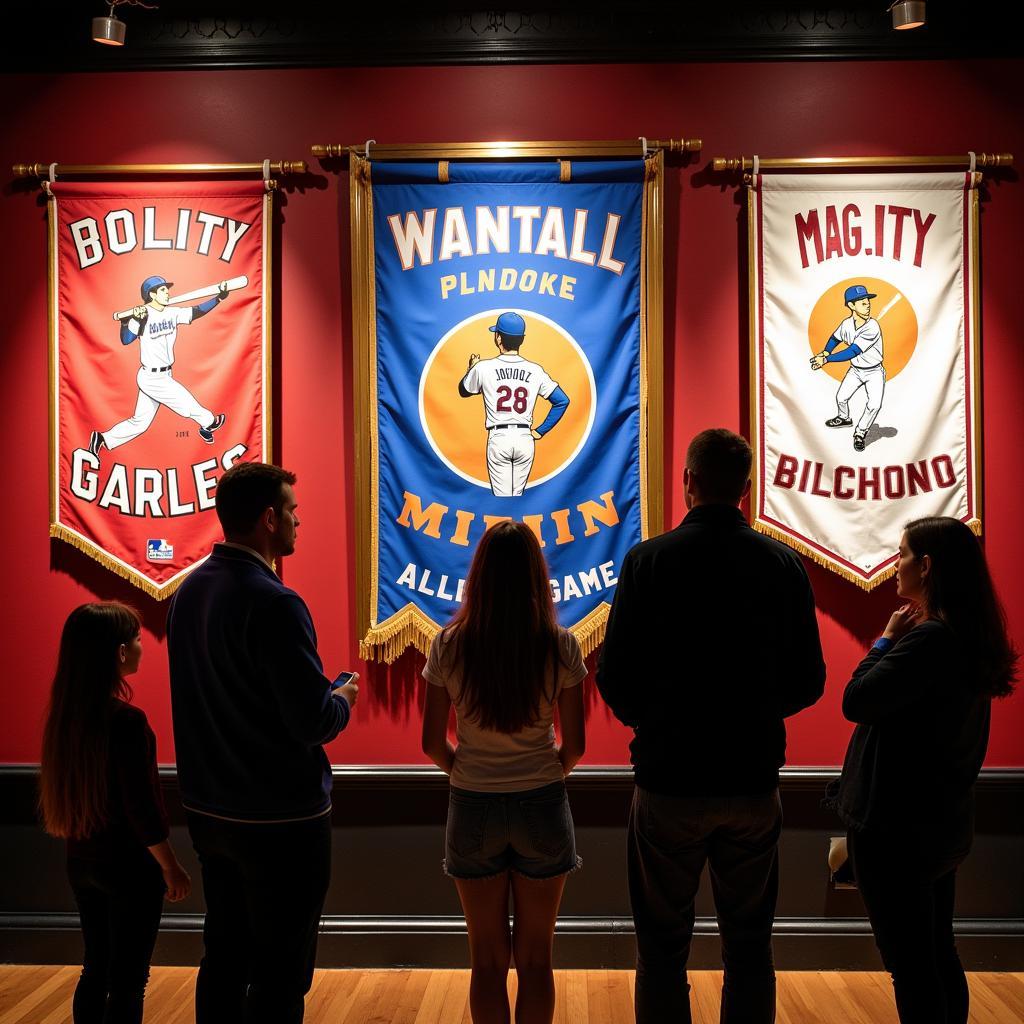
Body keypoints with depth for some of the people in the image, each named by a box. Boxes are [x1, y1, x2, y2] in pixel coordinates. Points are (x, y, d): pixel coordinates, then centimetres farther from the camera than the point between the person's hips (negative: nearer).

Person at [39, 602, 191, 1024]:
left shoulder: (65, 714, -1)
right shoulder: (126, 719, -23)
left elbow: (68, 789, 7)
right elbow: (140, 807, -20)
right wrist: (172, 868, -8)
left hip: (81, 859, 7)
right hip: (129, 865, -7)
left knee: (95, 970, 20)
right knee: (128, 980, 6)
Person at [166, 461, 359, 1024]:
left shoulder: (188, 591, 2)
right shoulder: (273, 603, -23)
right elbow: (314, 723, -24)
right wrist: (344, 696, -2)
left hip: (209, 809, 8)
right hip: (280, 818, -8)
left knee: (223, 955, 20)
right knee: (279, 975, 6)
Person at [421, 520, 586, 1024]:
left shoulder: (449, 645, -10)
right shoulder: (561, 647, -11)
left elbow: (433, 744, -5)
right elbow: (574, 745, -5)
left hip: (473, 807, 0)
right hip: (542, 806, 0)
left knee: (487, 959, 15)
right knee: (535, 959, 15)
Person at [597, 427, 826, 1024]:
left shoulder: (649, 560, -11)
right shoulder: (784, 564, -3)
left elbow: (614, 678, -9)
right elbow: (808, 683, 1)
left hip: (669, 778, -2)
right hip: (754, 778, 2)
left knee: (663, 946, 12)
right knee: (750, 945, 17)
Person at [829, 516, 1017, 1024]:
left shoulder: (930, 638, -23)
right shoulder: (968, 637, 7)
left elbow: (856, 702, -21)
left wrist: (887, 639, -12)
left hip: (896, 828, -10)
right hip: (941, 822, 10)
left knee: (910, 966, 3)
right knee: (938, 955, 20)